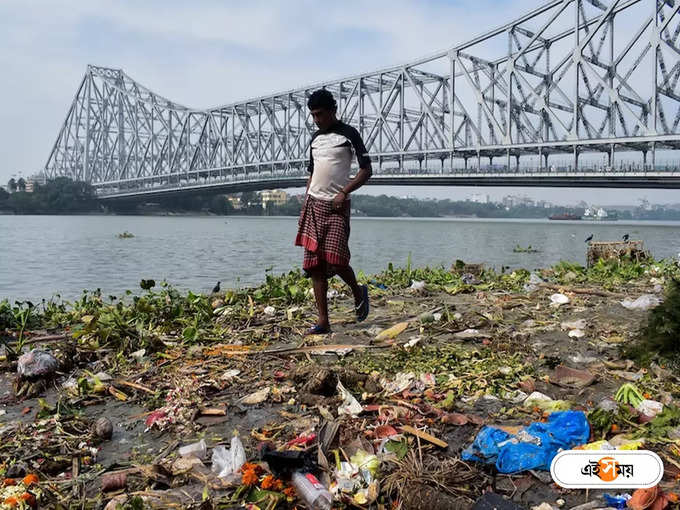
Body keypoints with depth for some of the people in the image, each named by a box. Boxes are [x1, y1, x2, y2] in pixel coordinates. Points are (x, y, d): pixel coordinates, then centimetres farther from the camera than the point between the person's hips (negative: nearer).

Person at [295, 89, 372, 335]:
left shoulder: (349, 134, -1)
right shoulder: (315, 138, 17)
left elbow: (366, 170, -5)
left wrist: (344, 193, -15)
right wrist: (305, 205, 12)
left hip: (337, 206, -6)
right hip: (314, 204, 6)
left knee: (335, 259, -14)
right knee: (314, 264, 0)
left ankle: (358, 292, 19)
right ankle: (323, 321, 5)